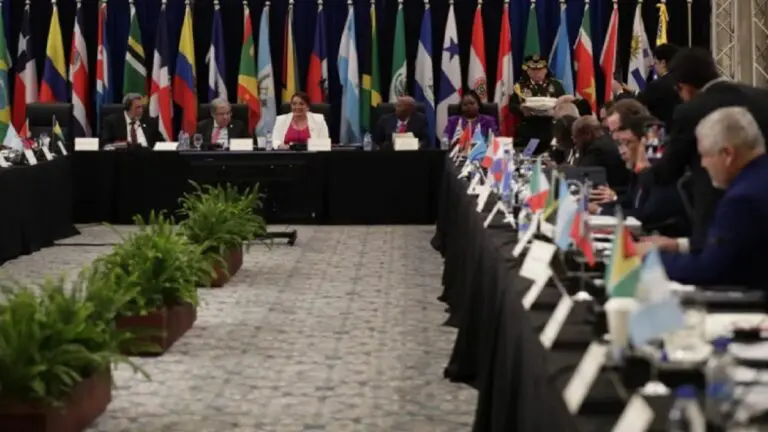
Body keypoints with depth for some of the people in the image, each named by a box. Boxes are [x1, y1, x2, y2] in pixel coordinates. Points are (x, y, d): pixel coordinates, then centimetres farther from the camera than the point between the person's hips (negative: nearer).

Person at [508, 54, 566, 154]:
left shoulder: (555, 85, 9)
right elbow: (512, 106, 2)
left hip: (550, 130, 0)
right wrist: (521, 108, -19)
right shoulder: (520, 86, 7)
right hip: (528, 131, 0)